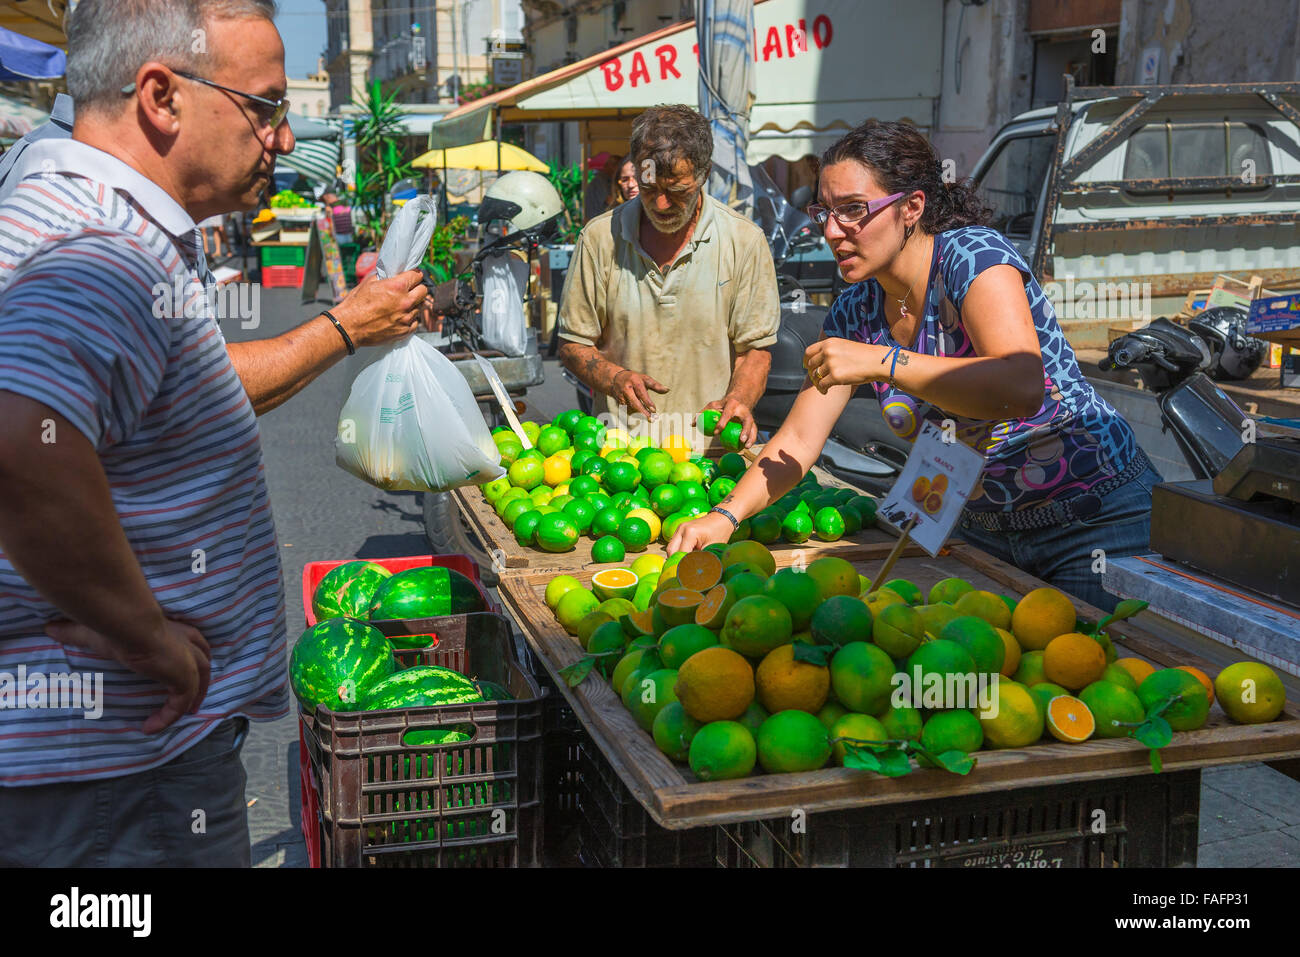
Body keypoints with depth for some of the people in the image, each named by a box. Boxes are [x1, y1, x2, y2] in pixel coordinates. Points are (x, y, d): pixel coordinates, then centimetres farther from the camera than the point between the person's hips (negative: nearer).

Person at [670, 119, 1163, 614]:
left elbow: (1023, 388, -36)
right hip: (985, 531, 6)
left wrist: (882, 362, -36)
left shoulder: (973, 254, -19)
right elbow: (799, 437, 1)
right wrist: (726, 516, -13)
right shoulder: (855, 312, 1)